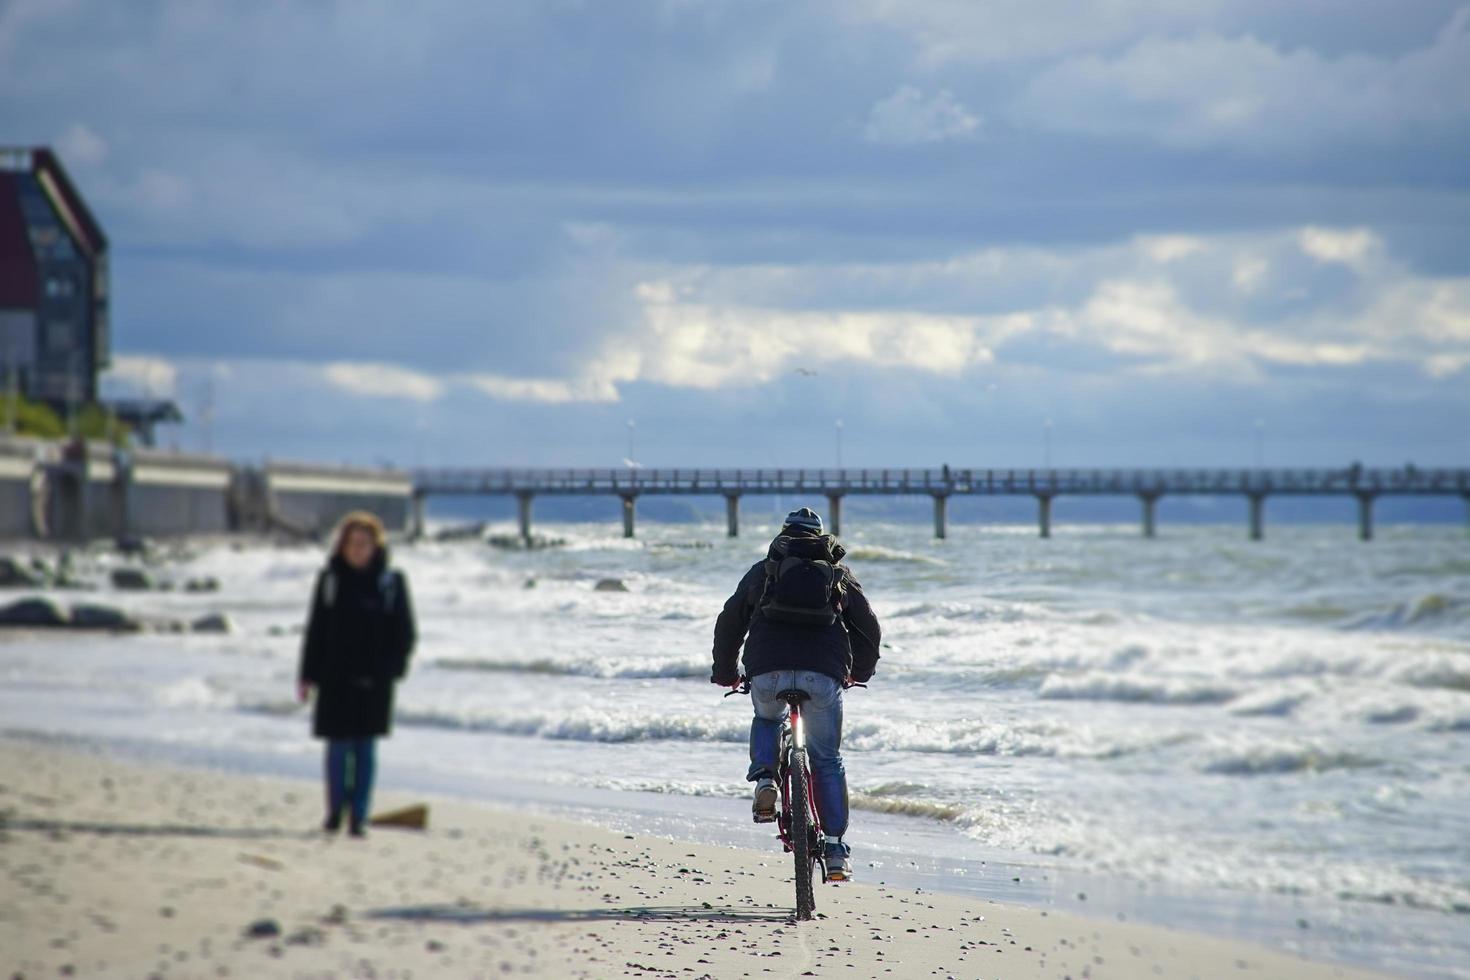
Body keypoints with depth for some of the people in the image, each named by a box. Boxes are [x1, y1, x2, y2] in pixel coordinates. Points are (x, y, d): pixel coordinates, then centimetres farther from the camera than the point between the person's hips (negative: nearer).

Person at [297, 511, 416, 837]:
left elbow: (404, 633, 3)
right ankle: (335, 811, 10)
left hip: (373, 679, -1)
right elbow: (315, 631, 7)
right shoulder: (330, 579, 4)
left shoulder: (391, 581, 1)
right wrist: (307, 676, 3)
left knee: (366, 748, 2)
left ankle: (358, 816, 5)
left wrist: (389, 670, -9)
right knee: (337, 747, 0)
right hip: (336, 678, 1)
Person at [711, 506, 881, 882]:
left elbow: (729, 622, 22)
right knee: (827, 760, 16)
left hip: (767, 671, 0)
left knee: (767, 720, 34)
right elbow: (869, 629, 23)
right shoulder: (840, 573, 22)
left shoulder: (763, 569, 22)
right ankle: (836, 850, 10)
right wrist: (859, 672, 40)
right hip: (823, 674, 0)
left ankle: (764, 779, 5)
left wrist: (725, 672, 36)